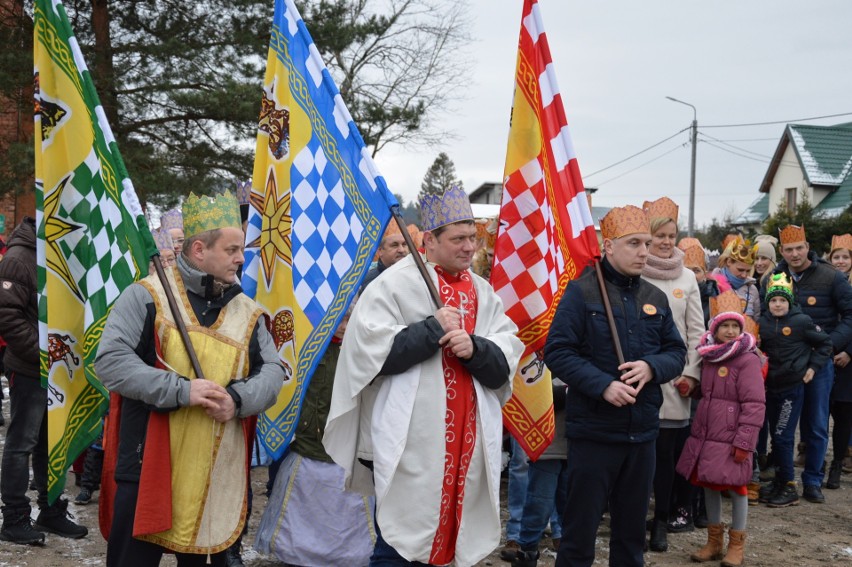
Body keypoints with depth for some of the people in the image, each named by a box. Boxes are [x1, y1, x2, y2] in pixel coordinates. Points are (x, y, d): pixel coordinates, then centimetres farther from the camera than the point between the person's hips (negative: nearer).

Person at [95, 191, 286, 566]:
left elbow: (272, 372, 6)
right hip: (147, 467, -4)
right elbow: (110, 360, -13)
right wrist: (181, 390, -21)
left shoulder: (248, 312, 10)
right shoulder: (147, 296, -5)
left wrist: (238, 398, -16)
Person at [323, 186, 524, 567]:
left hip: (465, 446, 5)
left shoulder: (484, 294, 11)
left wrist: (475, 349, -14)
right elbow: (370, 352, -13)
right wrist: (433, 329, -16)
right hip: (408, 446, -5)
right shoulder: (395, 284, -4)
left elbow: (503, 368, 6)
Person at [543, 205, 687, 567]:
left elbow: (677, 351, 9)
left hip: (643, 431, 5)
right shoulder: (581, 291, -8)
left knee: (632, 525, 17)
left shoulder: (656, 299, 9)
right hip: (593, 429, -5)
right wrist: (603, 385, -23)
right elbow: (557, 351, -13)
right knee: (581, 524, 4)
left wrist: (651, 367, -13)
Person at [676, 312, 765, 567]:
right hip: (705, 436, 7)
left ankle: (736, 545, 17)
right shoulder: (708, 358, 11)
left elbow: (754, 405, -14)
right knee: (709, 485, 12)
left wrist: (744, 442, -18)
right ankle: (714, 541, 25)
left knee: (735, 488, 3)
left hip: (730, 439, -6)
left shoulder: (748, 360, -10)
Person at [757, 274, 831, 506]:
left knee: (782, 437, -7)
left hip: (793, 387, -5)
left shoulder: (801, 321, -9)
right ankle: (779, 481, 22)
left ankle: (789, 488, 3)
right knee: (775, 436, 11)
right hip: (771, 386, 5)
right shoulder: (763, 323, 4)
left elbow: (824, 343, 1)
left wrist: (813, 367, -4)